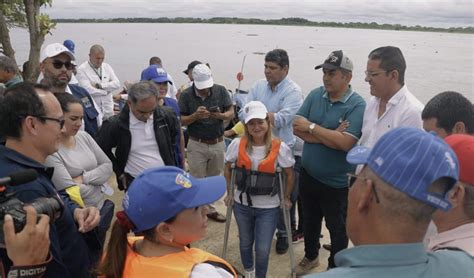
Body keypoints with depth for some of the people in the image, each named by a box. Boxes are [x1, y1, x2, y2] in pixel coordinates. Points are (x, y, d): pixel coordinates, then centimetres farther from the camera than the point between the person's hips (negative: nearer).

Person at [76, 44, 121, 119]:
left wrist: (99, 85, -12)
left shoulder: (107, 67, 9)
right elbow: (88, 90, -17)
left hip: (108, 110, 5)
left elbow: (117, 84, -1)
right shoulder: (82, 69, -6)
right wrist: (107, 90, -6)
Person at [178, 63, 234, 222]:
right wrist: (195, 115, -24)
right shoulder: (186, 95, -8)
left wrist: (220, 115, -23)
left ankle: (208, 207, 33)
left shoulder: (220, 91, -5)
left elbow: (231, 113, -1)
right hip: (197, 145, -2)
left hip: (218, 144, 3)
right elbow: (181, 121, -5)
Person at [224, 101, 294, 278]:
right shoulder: (237, 144, -10)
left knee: (263, 250, 3)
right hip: (242, 205, 2)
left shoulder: (280, 148, -15)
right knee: (245, 243, 22)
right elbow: (227, 169, 6)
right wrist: (229, 193, 9)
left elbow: (289, 175, -1)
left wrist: (286, 198, 4)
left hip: (268, 208, -2)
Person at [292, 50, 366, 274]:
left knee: (337, 228, 15)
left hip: (337, 182, -5)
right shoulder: (315, 95, -2)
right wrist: (330, 136, -19)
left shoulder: (357, 105, -17)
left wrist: (312, 127, -20)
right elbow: (297, 128, -8)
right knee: (310, 220, 25)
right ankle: (310, 256, 49)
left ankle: (335, 267, 38)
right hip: (308, 174, 5)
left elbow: (345, 142, -28)